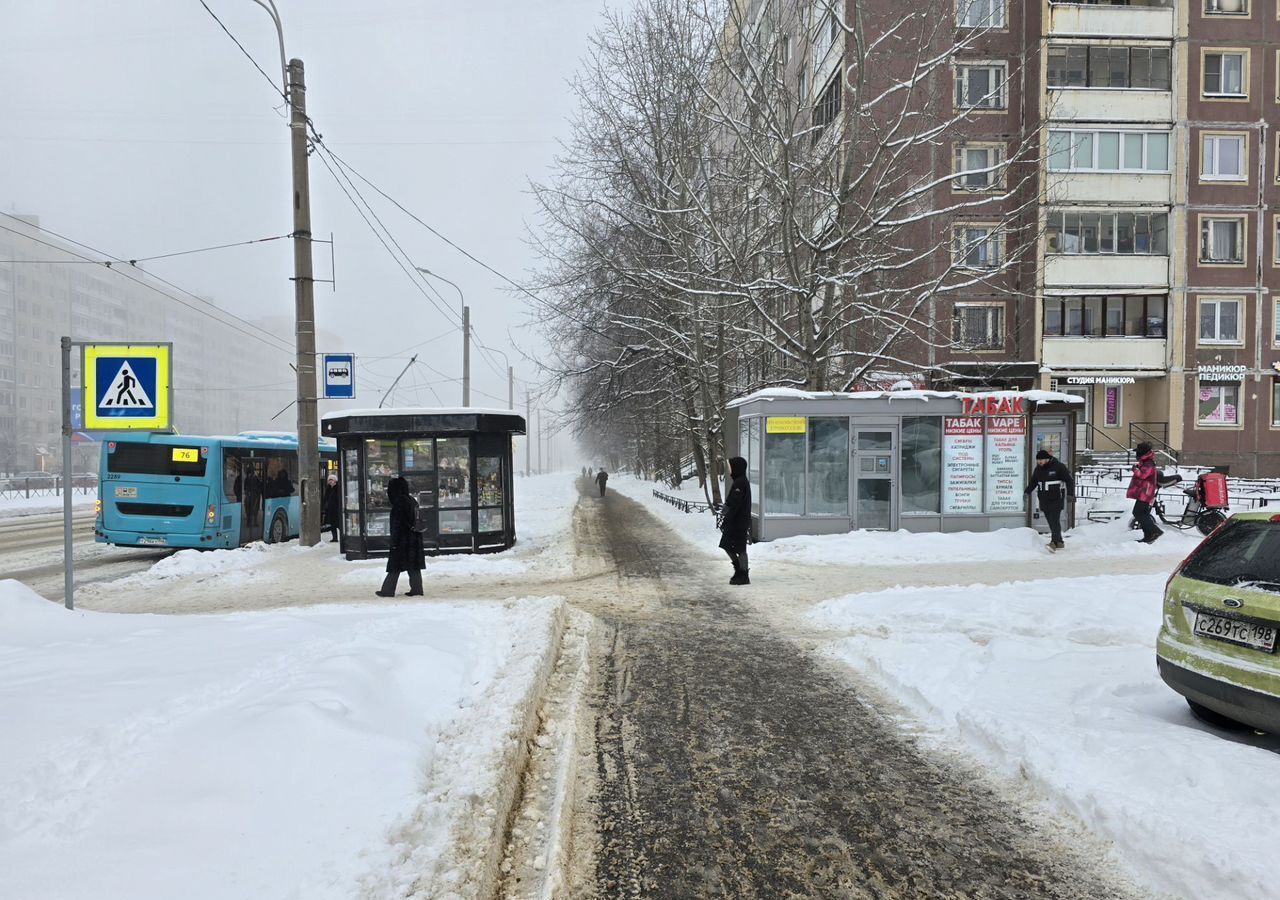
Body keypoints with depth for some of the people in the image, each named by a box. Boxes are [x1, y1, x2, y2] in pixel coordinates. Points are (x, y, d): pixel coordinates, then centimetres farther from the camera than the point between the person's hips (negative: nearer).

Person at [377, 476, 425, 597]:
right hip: (415, 539, 8)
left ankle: (388, 590, 6)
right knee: (414, 566, 9)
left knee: (395, 567, 0)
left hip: (403, 541, -8)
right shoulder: (412, 501, 10)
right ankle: (417, 589, 9)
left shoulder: (399, 502, -15)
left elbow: (397, 524, -17)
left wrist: (394, 542, -13)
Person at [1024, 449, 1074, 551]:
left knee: (1055, 521, -13)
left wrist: (1070, 493, -21)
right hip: (1044, 500, 6)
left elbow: (1069, 480, -9)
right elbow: (1033, 481, 22)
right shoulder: (1038, 469, 9)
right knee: (1051, 522, 6)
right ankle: (1059, 542, 14)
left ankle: (1054, 542, -19)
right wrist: (1027, 491, 9)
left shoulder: (1059, 467, -9)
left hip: (1056, 500, -6)